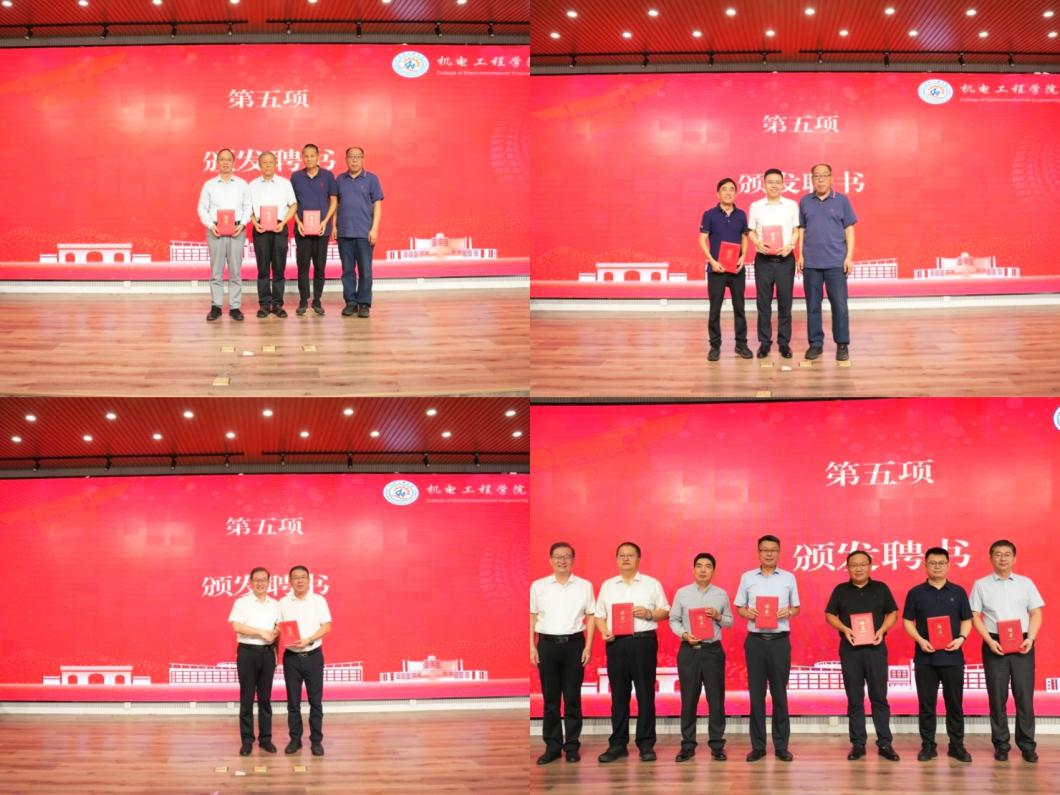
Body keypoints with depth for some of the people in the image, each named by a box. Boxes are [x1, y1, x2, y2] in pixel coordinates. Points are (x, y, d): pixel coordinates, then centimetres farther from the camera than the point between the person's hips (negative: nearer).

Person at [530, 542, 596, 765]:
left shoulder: (584, 586, 6)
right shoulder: (538, 586, 7)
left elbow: (590, 618, 6)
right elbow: (532, 618, 9)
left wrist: (588, 646, -2)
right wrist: (532, 646, 2)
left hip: (574, 643, -1)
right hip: (547, 644, 1)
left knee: (572, 698, 2)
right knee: (550, 698, 3)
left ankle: (572, 746, 8)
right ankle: (552, 747, 9)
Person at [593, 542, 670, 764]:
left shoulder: (652, 584, 7)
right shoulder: (607, 586, 14)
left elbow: (665, 612, 7)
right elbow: (599, 615, 13)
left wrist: (649, 614, -12)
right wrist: (604, 632, -6)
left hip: (643, 641, -2)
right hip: (616, 643, 2)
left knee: (645, 694, -1)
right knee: (619, 695, 4)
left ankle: (646, 745, 4)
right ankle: (618, 744, 8)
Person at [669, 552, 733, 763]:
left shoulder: (721, 595, 6)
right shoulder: (682, 593, 4)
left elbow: (730, 621, 11)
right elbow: (674, 620, 5)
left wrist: (718, 616, -9)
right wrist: (684, 634, -12)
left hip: (713, 650, 1)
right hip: (689, 650, 0)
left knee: (716, 699, 2)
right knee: (688, 699, 2)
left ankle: (717, 745, 9)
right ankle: (687, 746, 8)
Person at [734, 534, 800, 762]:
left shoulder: (788, 578, 6)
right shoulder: (747, 577, 6)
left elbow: (796, 608, 10)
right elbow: (739, 608, 9)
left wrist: (788, 612, -12)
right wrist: (748, 613, -13)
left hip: (780, 640, 0)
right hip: (755, 640, 0)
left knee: (779, 693, 2)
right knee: (756, 693, 2)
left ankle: (781, 745, 7)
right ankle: (757, 745, 8)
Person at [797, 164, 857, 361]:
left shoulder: (842, 201, 4)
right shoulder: (805, 202, 8)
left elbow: (849, 230, 4)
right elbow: (801, 230, 11)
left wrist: (849, 256, -3)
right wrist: (800, 255, 3)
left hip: (836, 262, -2)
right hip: (811, 263, 2)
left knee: (839, 305, -2)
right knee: (812, 306, 6)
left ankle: (842, 345, 6)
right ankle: (815, 343, 14)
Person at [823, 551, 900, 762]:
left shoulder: (881, 588, 7)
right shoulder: (840, 590, 7)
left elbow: (893, 613, 8)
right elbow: (830, 615, 7)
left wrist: (882, 630, -9)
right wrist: (844, 629, -11)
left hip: (875, 648, -1)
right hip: (850, 649, 1)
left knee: (879, 697, 0)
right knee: (854, 699, 3)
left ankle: (885, 744, 3)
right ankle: (858, 744, 8)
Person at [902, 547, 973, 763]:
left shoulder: (958, 592, 7)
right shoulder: (916, 593, 4)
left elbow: (967, 620, 9)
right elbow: (907, 621, 4)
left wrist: (961, 638, -9)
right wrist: (920, 640, -11)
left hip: (952, 656, 1)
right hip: (925, 657, 0)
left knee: (955, 703, 4)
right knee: (926, 704, 3)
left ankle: (957, 746, 12)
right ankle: (928, 746, 10)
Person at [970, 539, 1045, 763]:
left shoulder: (1025, 583, 9)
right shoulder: (981, 585, 6)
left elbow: (1036, 613, 8)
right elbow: (975, 616, 2)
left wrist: (1031, 638, -8)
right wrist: (990, 641, -10)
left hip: (1022, 644, 1)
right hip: (995, 644, -1)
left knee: (1024, 694, -1)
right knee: (997, 696, 1)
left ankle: (1027, 744, 6)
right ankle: (1001, 744, 8)